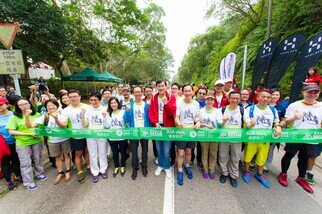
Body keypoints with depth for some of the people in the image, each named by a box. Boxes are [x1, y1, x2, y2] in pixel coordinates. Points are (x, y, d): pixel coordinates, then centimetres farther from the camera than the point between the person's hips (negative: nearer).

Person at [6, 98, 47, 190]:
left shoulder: (37, 114, -1)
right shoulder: (14, 117, -8)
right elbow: (11, 131, -12)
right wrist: (29, 134, -19)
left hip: (37, 141, 3)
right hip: (22, 143, -2)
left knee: (38, 159, 18)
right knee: (26, 163, 6)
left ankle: (39, 174, 38)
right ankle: (28, 182, 21)